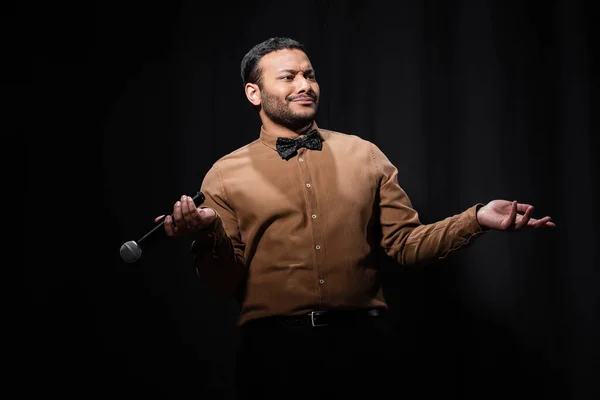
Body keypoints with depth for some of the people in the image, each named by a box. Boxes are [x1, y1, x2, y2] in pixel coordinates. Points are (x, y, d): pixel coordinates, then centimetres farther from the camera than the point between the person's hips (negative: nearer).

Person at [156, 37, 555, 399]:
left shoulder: (365, 156, 10)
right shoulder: (226, 175, 4)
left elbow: (407, 244, 7)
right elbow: (226, 283, 2)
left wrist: (476, 219, -7)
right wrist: (208, 234, -18)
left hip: (362, 341, 2)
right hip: (273, 350, -2)